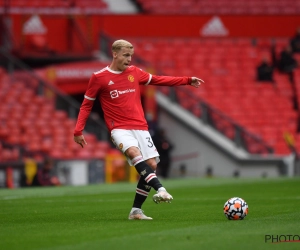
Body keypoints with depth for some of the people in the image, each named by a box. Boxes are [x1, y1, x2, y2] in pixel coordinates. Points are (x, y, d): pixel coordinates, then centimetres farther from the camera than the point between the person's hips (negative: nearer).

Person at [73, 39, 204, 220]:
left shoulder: (134, 72, 10)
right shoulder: (99, 77, -1)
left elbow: (159, 80, 21)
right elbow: (86, 105, 5)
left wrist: (187, 81, 17)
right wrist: (78, 131, -1)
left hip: (140, 127, 5)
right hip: (119, 129, -5)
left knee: (152, 164, -7)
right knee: (134, 152, -33)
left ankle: (136, 210, 3)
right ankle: (160, 189, -46)